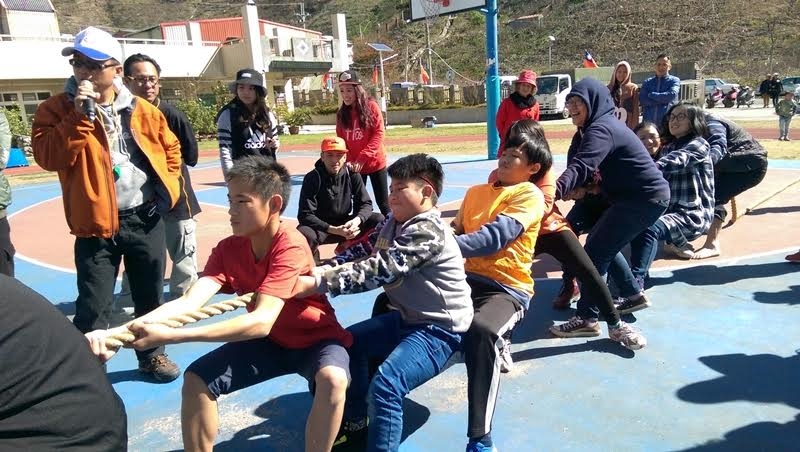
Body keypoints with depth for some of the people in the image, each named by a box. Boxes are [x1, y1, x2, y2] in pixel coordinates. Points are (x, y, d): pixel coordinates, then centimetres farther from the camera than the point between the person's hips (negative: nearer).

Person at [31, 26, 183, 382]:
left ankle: (152, 355, 34)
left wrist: (168, 185, 7)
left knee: (150, 295, 15)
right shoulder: (57, 108, -3)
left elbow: (171, 147, 18)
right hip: (97, 221, -3)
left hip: (146, 217, 3)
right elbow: (48, 158, -16)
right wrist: (80, 115, -21)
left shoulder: (142, 110, 4)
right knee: (94, 305, 0)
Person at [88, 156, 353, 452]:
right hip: (269, 341, 6)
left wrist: (169, 336, -46)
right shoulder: (227, 249, -10)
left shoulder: (290, 246, -30)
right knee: (196, 378, -10)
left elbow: (262, 321, -40)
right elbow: (191, 301, -25)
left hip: (317, 338, -5)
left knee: (333, 379, -36)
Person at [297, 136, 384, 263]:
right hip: (321, 227, -3)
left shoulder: (352, 175, -7)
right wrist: (333, 230, -33)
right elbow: (305, 215, -22)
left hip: (346, 224, 4)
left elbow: (366, 203, -5)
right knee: (304, 234, -36)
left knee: (378, 220, -16)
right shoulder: (312, 178, -16)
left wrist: (357, 220, -29)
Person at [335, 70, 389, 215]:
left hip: (375, 163, -3)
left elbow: (378, 134, -12)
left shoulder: (371, 106, -7)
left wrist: (362, 159, -19)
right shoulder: (341, 113, 4)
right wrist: (348, 161, -12)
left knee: (383, 203, 4)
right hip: (353, 166, 4)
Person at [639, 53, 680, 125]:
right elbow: (642, 100, -2)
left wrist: (651, 95, -3)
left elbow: (672, 95, -12)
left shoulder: (674, 80, 8)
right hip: (648, 122, 2)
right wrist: (663, 99, -8)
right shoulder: (648, 82, 14)